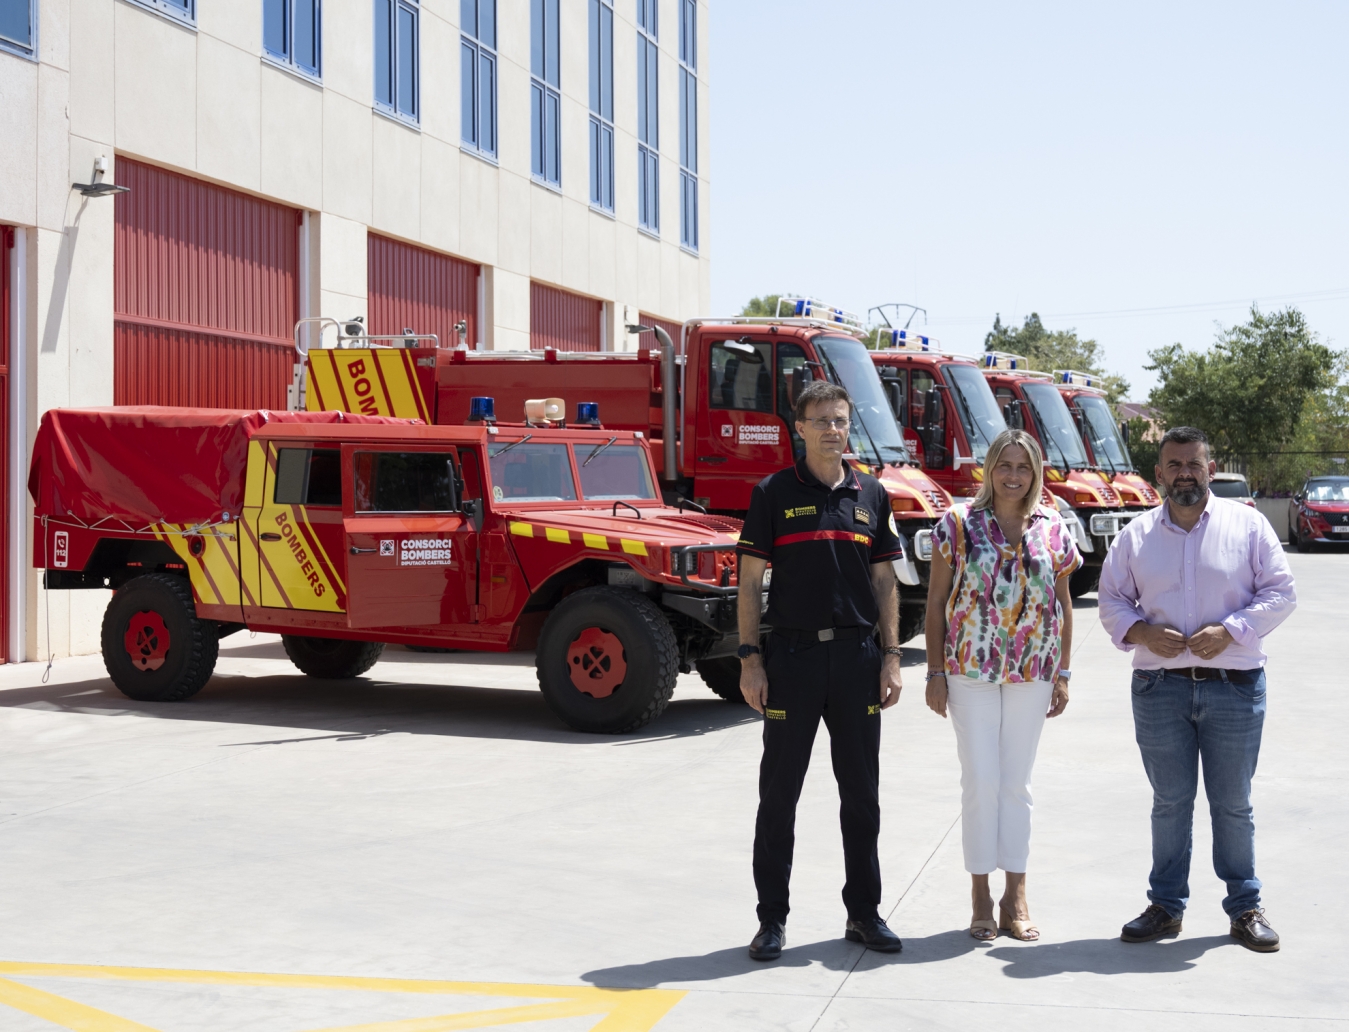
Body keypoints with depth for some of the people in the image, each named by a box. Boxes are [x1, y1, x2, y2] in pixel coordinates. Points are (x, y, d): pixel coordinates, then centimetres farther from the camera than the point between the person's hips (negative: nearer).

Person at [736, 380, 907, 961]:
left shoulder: (871, 495, 9)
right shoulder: (774, 494, -1)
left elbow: (884, 582, 10)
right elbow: (750, 580, -2)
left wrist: (891, 658, 4)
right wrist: (750, 659, -9)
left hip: (857, 655, 3)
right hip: (792, 655, -3)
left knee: (861, 791, 9)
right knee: (779, 792, 3)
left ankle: (864, 912, 20)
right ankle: (772, 918, 12)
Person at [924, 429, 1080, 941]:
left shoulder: (1052, 529, 6)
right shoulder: (959, 523, -1)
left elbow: (1063, 606, 11)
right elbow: (936, 601, 0)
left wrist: (1062, 673, 7)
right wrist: (935, 672, -4)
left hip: (1032, 671, 2)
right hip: (970, 668, -2)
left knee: (1016, 782, 8)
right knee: (981, 779, -1)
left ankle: (1016, 896, 15)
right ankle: (981, 896, 10)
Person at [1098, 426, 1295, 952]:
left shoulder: (1247, 524, 1)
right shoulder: (1136, 535, 7)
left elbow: (1281, 591, -1)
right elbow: (1111, 599, 10)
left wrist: (1229, 630, -15)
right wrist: (1141, 632, -10)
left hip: (1234, 687, -1)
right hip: (1160, 687, 2)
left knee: (1233, 803, 6)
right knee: (1170, 802, 9)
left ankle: (1245, 907, 19)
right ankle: (1166, 905, 19)